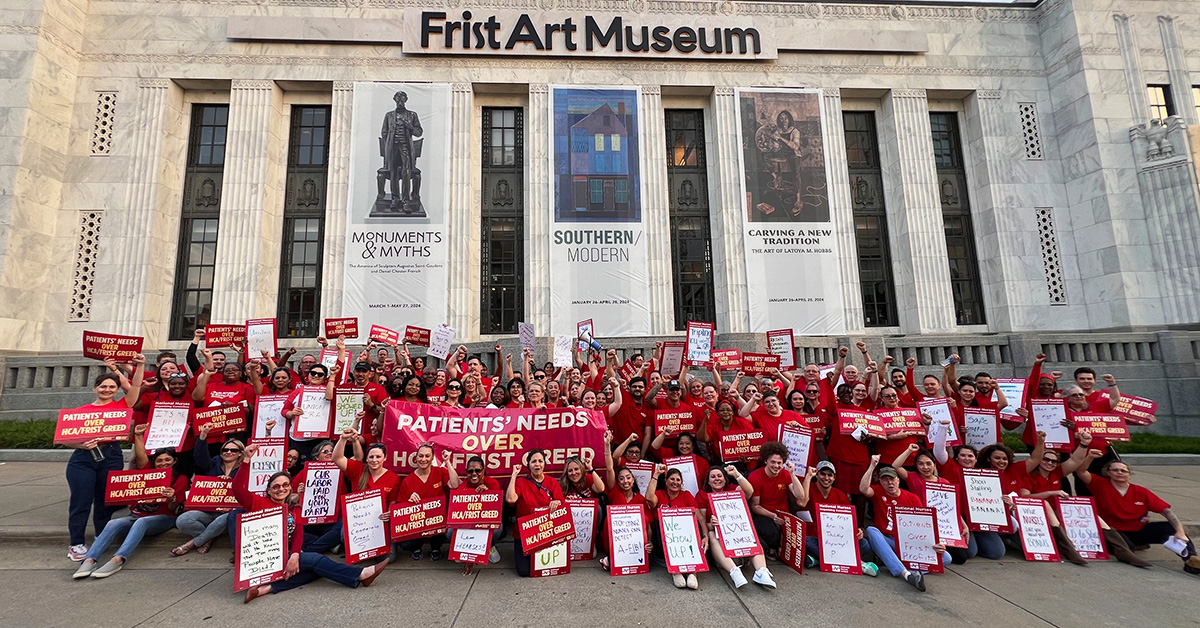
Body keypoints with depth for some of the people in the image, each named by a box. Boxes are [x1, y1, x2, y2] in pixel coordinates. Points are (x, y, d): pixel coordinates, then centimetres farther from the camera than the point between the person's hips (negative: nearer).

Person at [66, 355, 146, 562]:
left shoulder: (121, 406, 6)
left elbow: (135, 386, -5)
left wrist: (140, 365, -15)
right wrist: (81, 444, -13)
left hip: (111, 456, 0)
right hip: (82, 458, 0)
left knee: (105, 502, 8)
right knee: (80, 501, 0)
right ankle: (76, 544, 11)